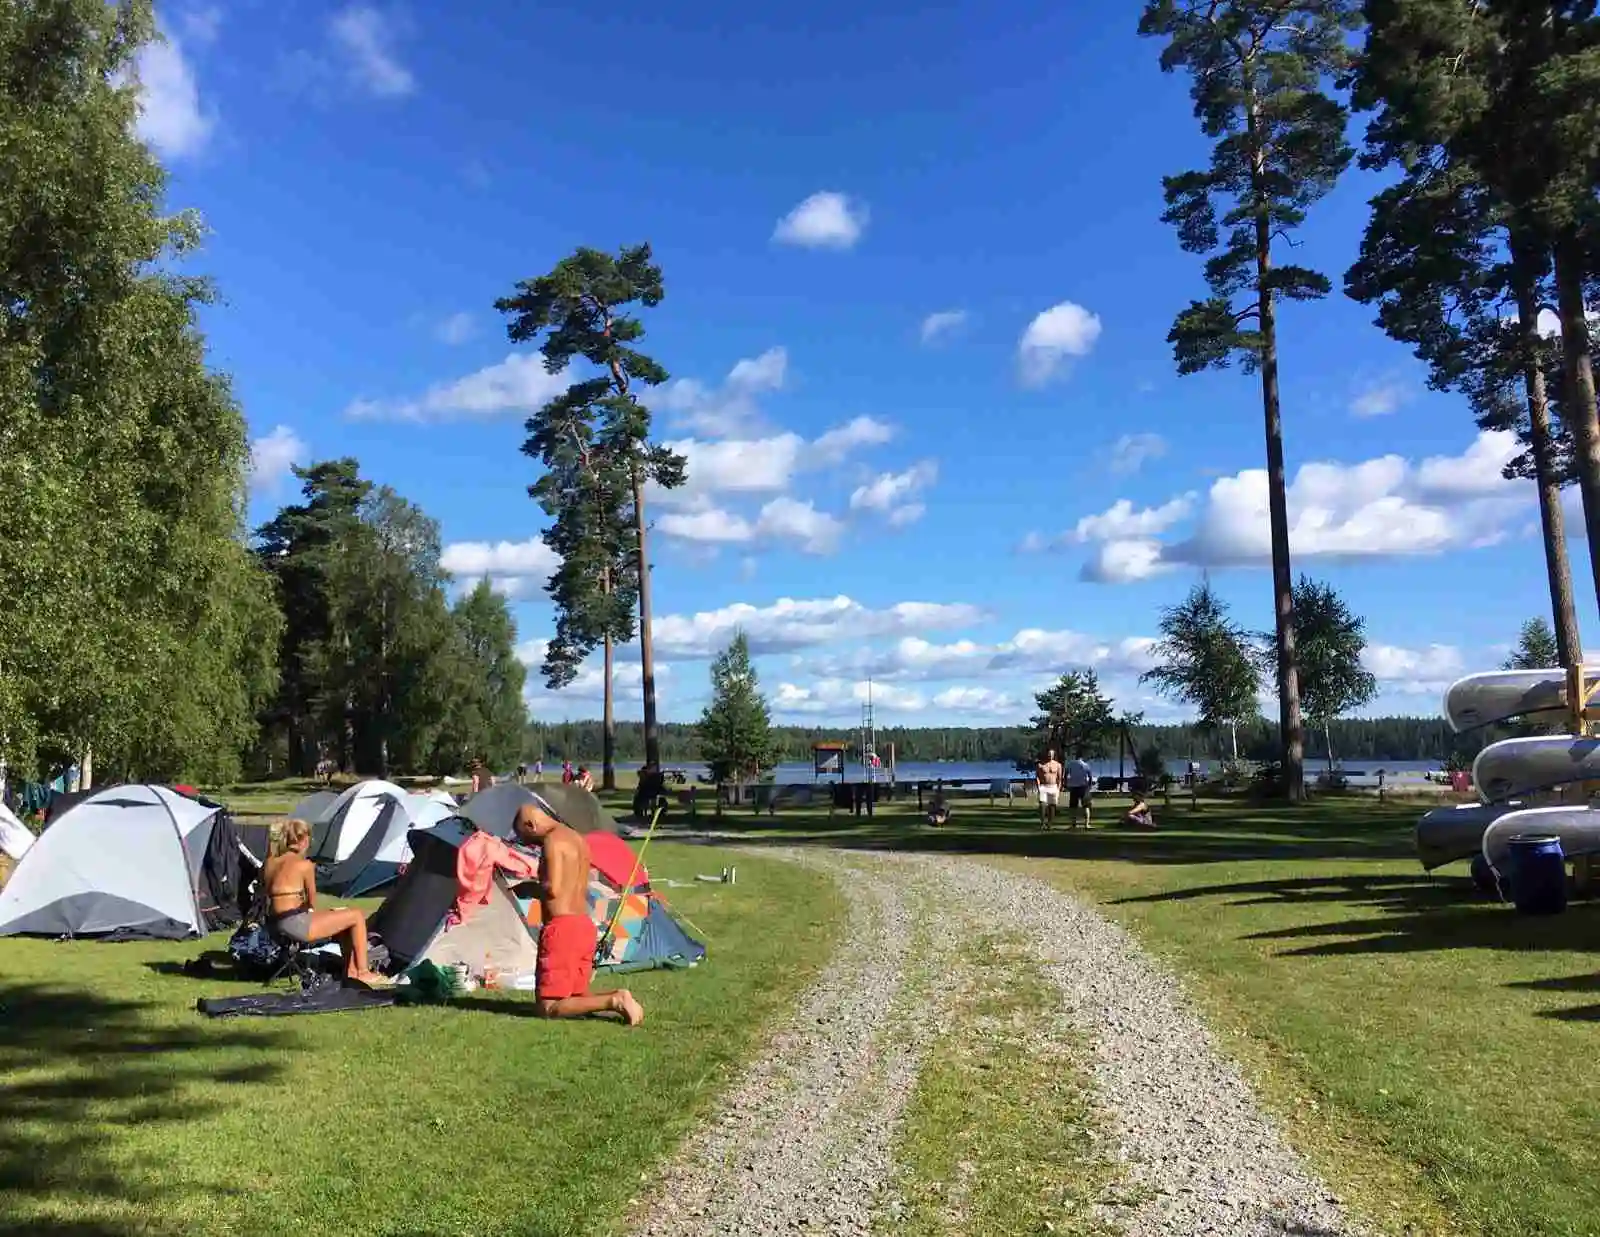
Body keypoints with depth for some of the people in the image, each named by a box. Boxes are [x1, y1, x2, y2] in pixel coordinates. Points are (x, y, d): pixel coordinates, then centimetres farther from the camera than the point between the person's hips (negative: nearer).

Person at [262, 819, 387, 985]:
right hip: (297, 925, -9)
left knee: (343, 917, 24)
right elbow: (312, 902, 0)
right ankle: (362, 973, 9)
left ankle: (351, 971, 23)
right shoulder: (304, 864, -10)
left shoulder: (271, 862, 11)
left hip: (277, 925, 9)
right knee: (357, 916, 4)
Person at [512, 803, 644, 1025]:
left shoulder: (552, 840, -12)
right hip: (585, 926, 9)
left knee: (549, 1008, -3)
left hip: (562, 927, -9)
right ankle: (617, 1000, -5)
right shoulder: (577, 838, 17)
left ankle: (613, 1001, -18)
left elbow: (553, 889, -21)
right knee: (577, 996, 18)